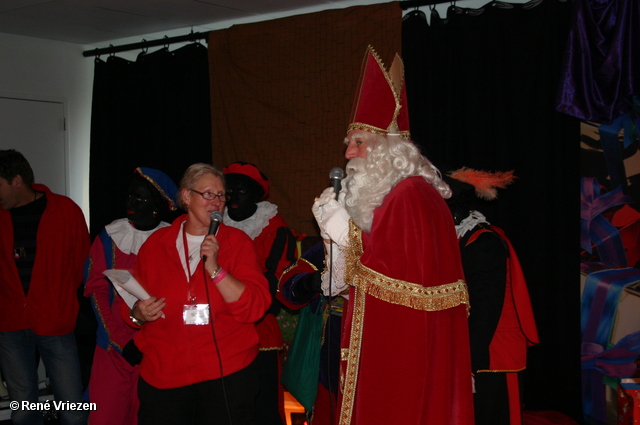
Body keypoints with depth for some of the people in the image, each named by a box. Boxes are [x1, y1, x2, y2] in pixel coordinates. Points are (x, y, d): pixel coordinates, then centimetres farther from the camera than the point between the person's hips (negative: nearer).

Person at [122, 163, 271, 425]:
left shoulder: (237, 242, 2)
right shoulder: (157, 243, 7)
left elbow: (255, 308, -10)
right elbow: (131, 307, 12)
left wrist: (214, 268, -17)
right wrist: (138, 314, -10)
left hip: (227, 374, -1)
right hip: (162, 377, 2)